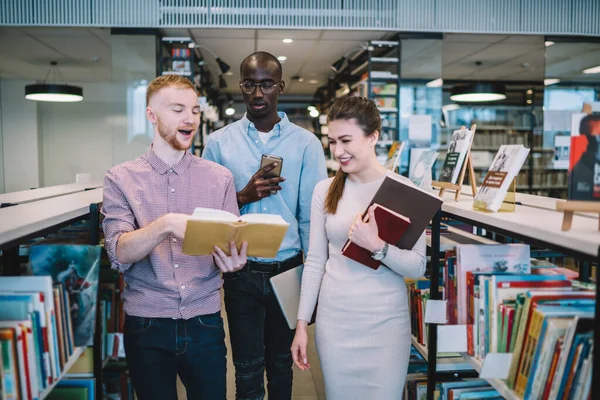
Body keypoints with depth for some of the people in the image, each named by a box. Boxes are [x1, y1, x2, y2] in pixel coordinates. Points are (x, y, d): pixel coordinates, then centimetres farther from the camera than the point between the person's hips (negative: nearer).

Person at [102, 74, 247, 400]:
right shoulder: (121, 178, -3)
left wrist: (232, 260, -23)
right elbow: (119, 254, -13)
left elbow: (232, 244, 1)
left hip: (204, 322, 1)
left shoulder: (219, 177, 1)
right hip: (147, 324, -1)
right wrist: (166, 224, -30)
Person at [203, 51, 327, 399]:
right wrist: (243, 196, -16)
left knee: (282, 363, 19)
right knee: (248, 369, 9)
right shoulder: (219, 143, -1)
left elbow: (311, 217, -3)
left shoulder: (306, 144, -2)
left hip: (289, 269, 1)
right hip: (242, 273, 0)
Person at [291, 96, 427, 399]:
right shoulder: (324, 190, 1)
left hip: (386, 321, -2)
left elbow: (418, 266, -8)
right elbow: (315, 261, 5)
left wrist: (376, 246, -24)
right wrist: (302, 323, 3)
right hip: (333, 319, 2)